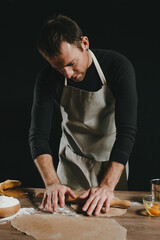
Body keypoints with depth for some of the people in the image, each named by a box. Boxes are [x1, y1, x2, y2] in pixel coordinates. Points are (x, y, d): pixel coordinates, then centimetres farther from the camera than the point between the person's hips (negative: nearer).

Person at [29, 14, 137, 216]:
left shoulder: (118, 67, -23)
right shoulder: (48, 78, -18)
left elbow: (127, 130, -28)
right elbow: (38, 134, -18)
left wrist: (108, 185, -37)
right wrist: (52, 183, -33)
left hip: (112, 163, -1)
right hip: (72, 163, 1)